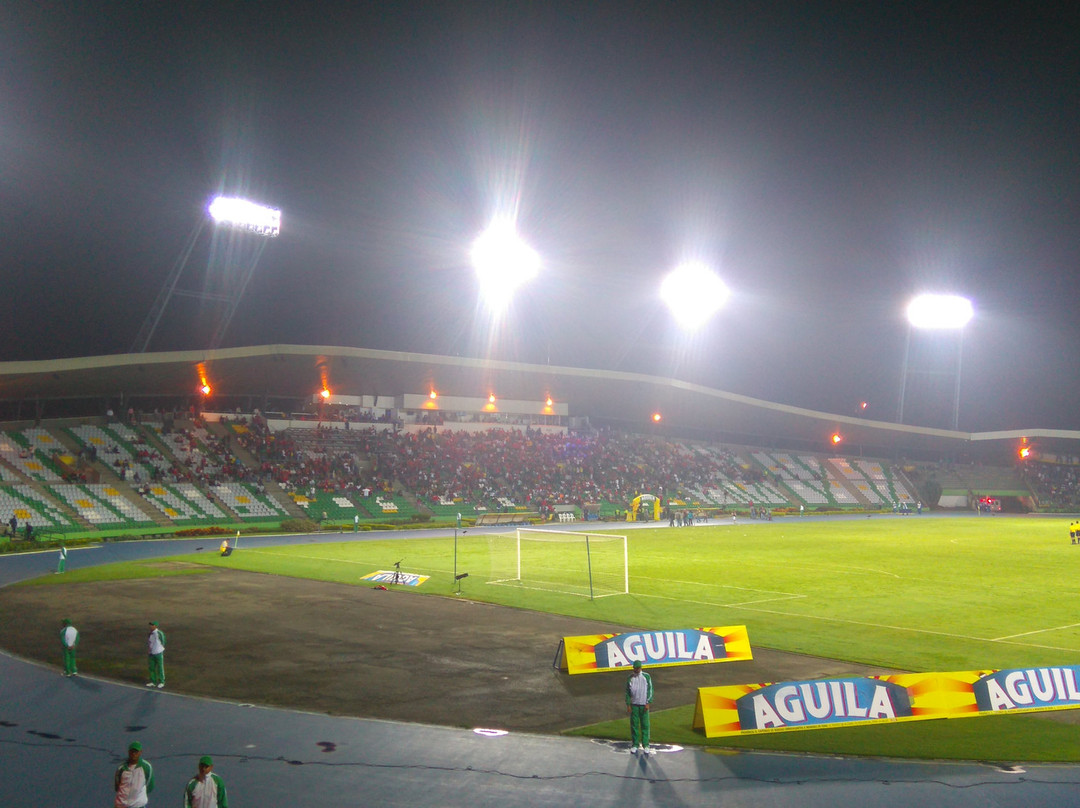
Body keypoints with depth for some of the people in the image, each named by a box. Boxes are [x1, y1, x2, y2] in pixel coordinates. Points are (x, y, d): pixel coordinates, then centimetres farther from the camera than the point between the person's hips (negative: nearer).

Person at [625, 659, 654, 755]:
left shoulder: (646, 677, 2)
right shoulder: (630, 678, 5)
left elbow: (650, 690, 2)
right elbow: (627, 692, 7)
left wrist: (648, 703, -6)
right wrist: (628, 705, 1)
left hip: (644, 705, -1)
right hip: (634, 705, 1)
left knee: (645, 725, -1)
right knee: (634, 725, 2)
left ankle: (645, 745, 3)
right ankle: (635, 745, 9)